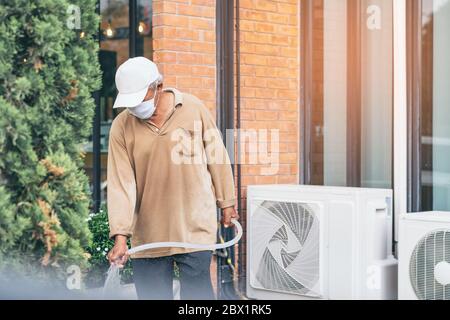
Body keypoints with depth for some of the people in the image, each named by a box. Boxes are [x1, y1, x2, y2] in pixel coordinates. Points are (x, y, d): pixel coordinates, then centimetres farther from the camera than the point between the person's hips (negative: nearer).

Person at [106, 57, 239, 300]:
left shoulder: (194, 108, -4)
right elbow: (120, 184, -9)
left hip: (194, 227, -1)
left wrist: (226, 202, 9)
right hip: (148, 235, 2)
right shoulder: (121, 127, -4)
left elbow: (217, 157, 5)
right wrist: (120, 235, -16)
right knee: (151, 294, 7)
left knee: (197, 292, -1)